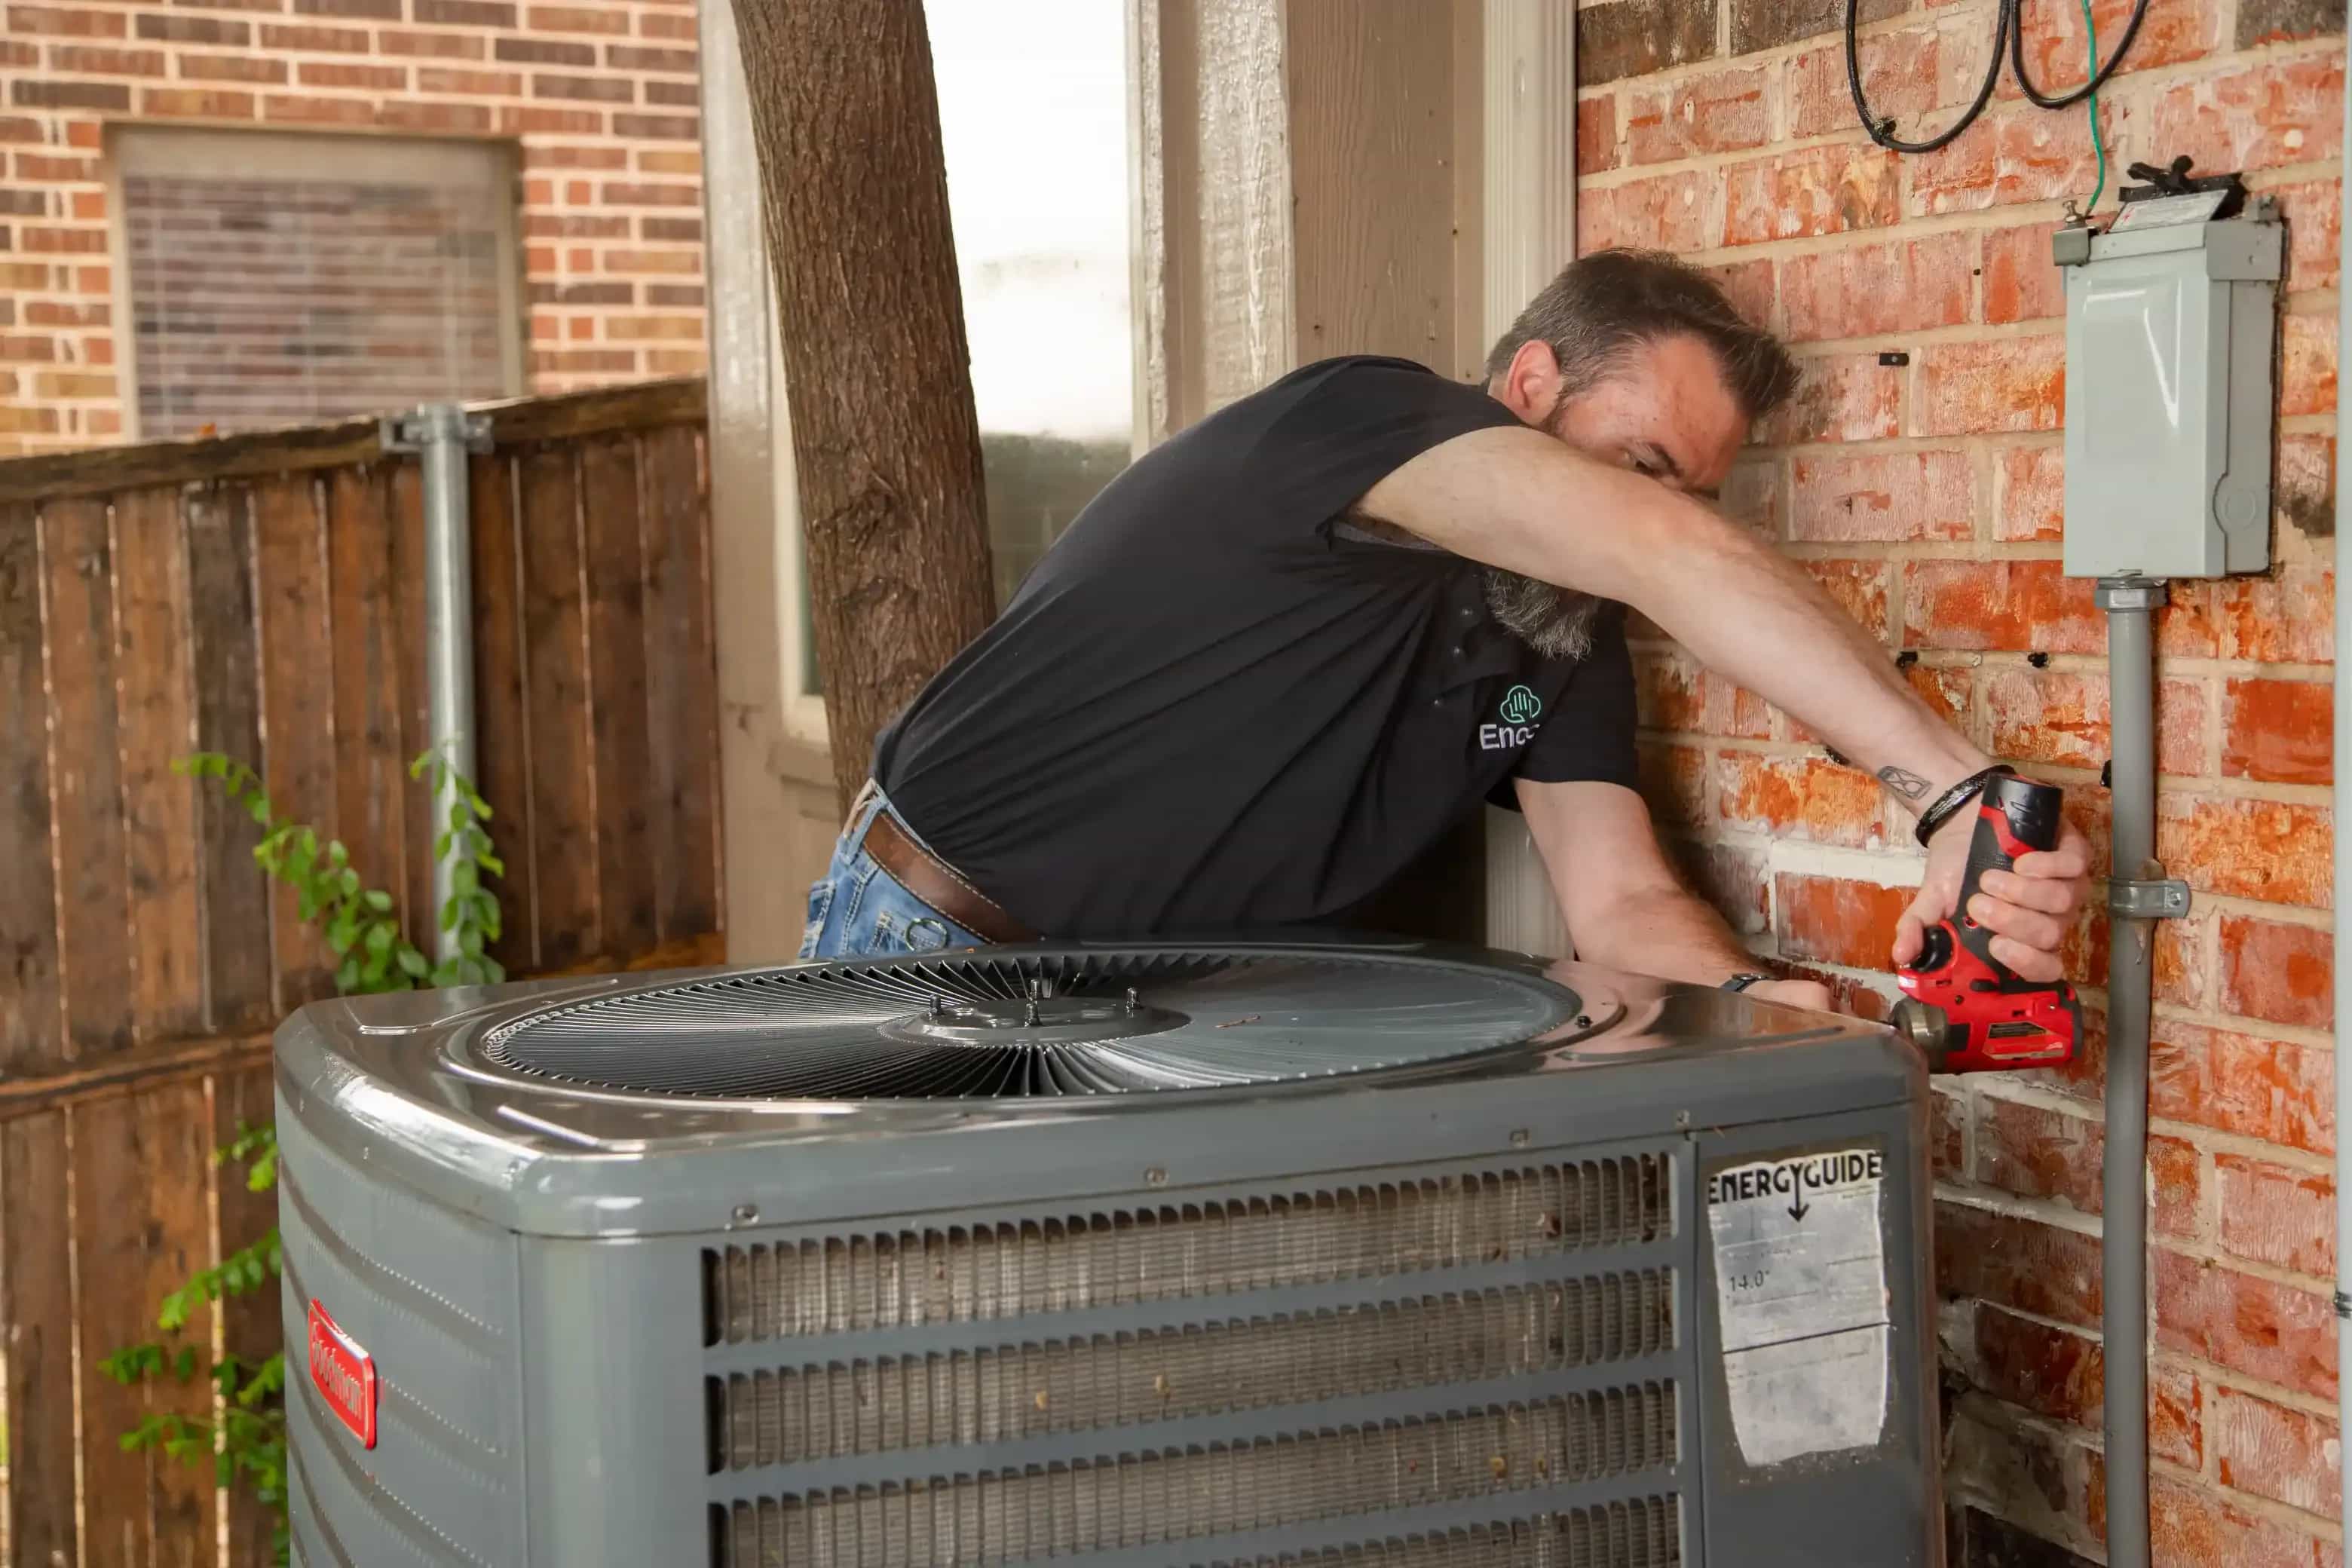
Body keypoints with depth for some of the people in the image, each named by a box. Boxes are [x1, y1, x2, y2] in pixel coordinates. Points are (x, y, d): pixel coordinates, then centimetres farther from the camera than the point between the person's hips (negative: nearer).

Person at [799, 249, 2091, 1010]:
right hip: (940, 944, -7)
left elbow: (1622, 904, -8)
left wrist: (1751, 1002, -31)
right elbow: (1672, 560, -39)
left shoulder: (1568, 649, 2)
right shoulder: (1363, 419, -23)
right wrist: (1960, 790, -47)